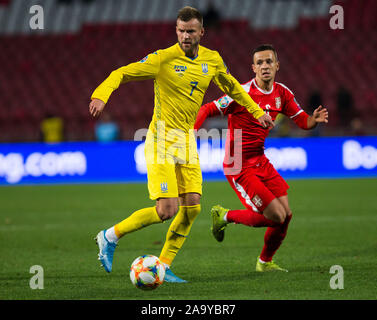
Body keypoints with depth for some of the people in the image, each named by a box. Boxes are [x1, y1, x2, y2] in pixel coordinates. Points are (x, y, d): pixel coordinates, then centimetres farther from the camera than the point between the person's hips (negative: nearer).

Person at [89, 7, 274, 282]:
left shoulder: (212, 60, 5)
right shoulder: (163, 59, -12)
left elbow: (232, 87, 24)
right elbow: (121, 74, -14)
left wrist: (257, 112, 23)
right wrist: (101, 95, -32)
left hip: (187, 140, 6)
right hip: (162, 140, -6)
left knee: (192, 207, -2)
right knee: (167, 210, -15)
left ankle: (163, 267, 9)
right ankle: (110, 236, 4)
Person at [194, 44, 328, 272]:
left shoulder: (281, 93, 3)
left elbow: (303, 121, 8)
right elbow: (207, 110, -16)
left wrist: (315, 120, -15)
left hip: (260, 161, 7)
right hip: (239, 167, -7)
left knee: (286, 214, 2)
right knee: (276, 216, -12)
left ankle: (265, 262, 24)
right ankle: (225, 216, 11)